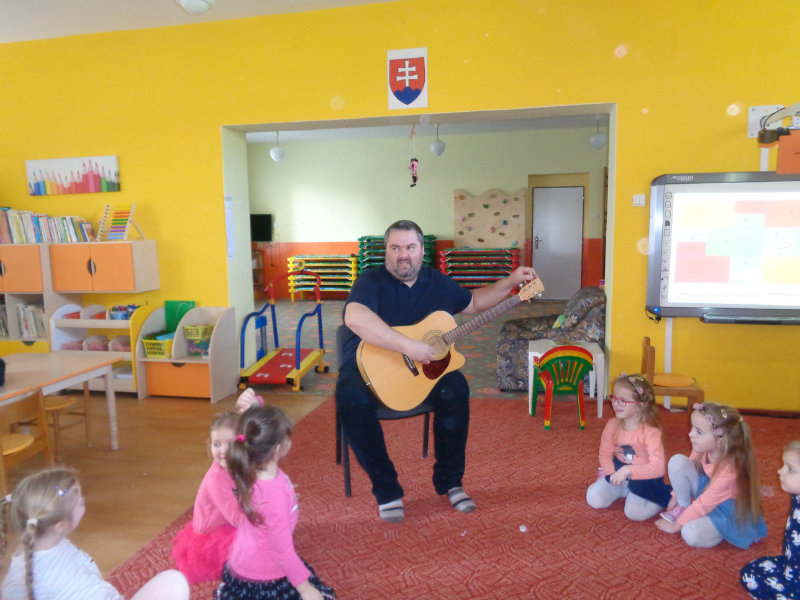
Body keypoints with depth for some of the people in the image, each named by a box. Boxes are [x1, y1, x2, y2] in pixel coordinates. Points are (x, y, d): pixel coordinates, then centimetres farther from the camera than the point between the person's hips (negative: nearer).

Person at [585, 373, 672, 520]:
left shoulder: (651, 432, -22)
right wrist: (612, 473, -18)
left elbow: (658, 468, -26)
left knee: (634, 512, -22)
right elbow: (605, 454, 1)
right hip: (619, 472, 4)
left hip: (643, 478, -4)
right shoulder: (612, 425, -6)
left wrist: (628, 470, -34)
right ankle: (623, 491, 14)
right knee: (594, 499, -12)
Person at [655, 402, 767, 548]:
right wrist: (675, 497, 4)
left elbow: (703, 505, -27)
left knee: (691, 534, -30)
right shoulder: (703, 449, -18)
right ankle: (683, 507, -1)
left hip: (727, 509, -6)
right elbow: (688, 473, 3)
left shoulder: (729, 472, -36)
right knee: (677, 461, -17)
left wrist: (675, 526, -18)